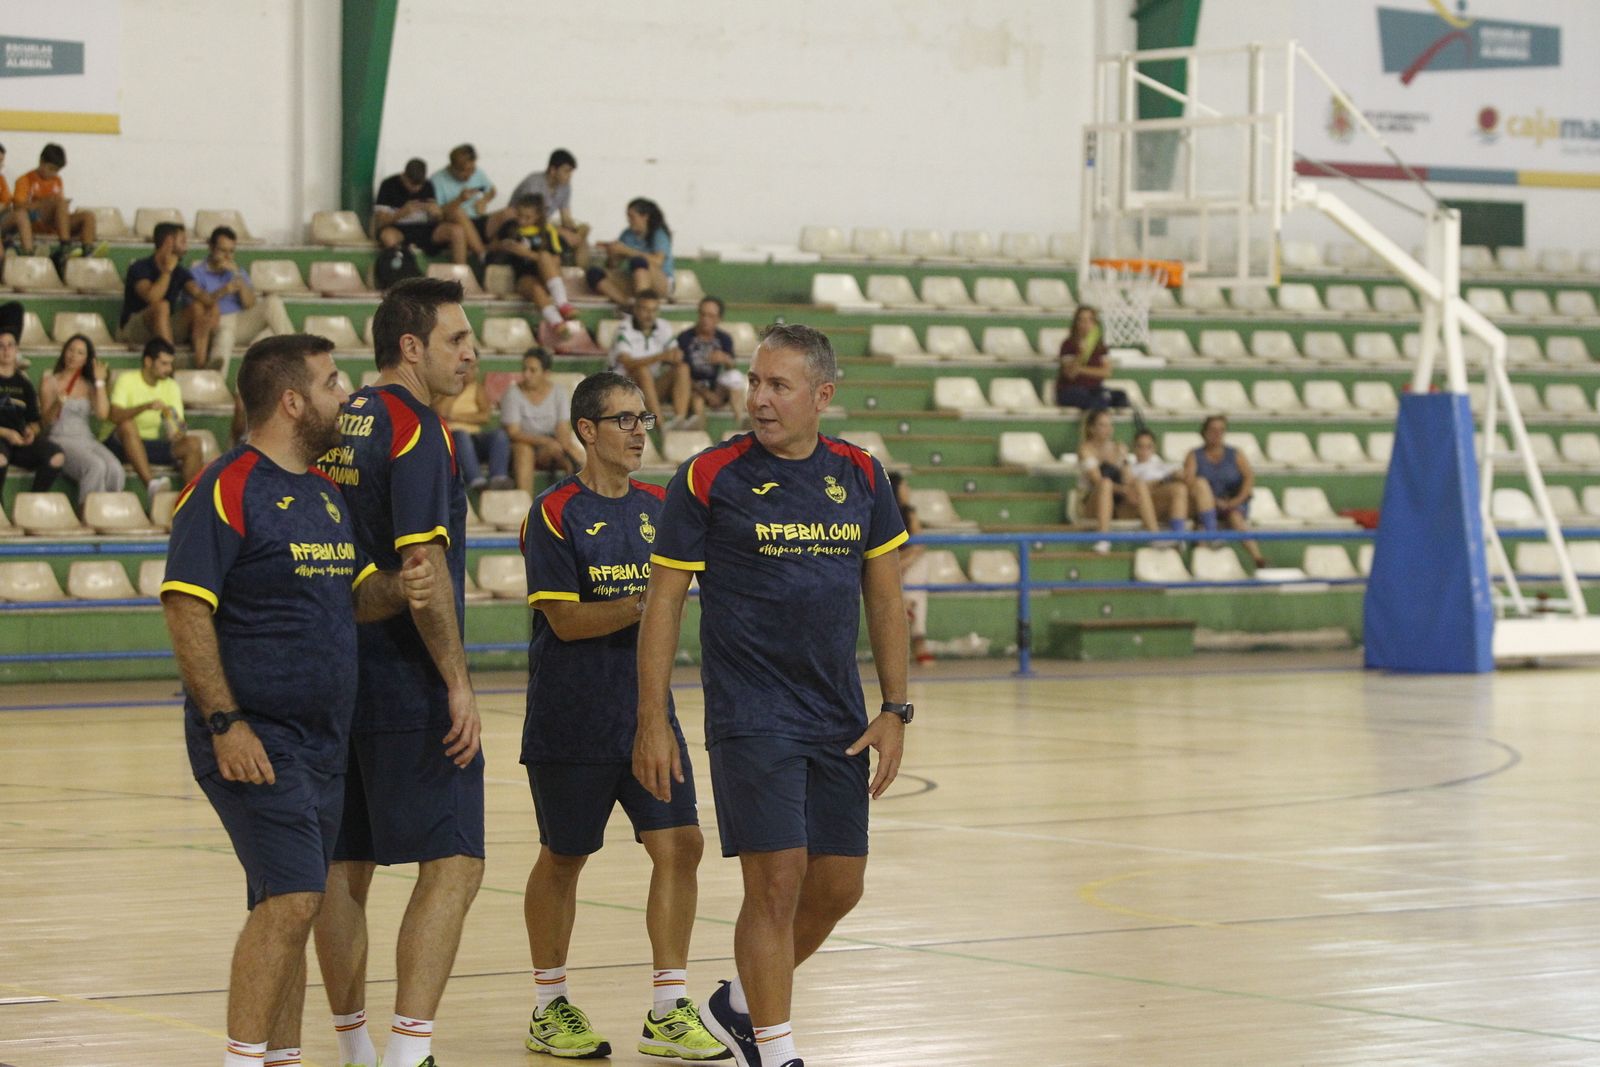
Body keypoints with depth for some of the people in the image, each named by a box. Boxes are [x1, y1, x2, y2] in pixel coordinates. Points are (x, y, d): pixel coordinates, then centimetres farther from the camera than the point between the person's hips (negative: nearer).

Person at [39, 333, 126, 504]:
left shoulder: (88, 386, 19)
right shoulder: (50, 383, 11)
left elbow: (103, 415, 2)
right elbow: (46, 422, 3)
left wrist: (100, 382, 4)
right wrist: (57, 404, -16)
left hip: (88, 440, 4)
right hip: (62, 440, -4)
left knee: (116, 470, -30)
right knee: (96, 466, -36)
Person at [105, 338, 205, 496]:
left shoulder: (171, 386, 7)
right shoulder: (127, 380, -8)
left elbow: (179, 422, 0)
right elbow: (115, 416, -23)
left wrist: (179, 430, -26)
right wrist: (146, 406, -37)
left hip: (155, 444, 4)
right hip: (124, 443, -4)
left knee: (193, 443, -19)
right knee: (128, 425, -37)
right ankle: (150, 483, -48)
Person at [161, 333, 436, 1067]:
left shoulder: (326, 492, 15)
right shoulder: (225, 490, -11)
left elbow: (355, 594, 21)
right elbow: (185, 608, -15)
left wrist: (399, 590, -3)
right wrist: (224, 723, -21)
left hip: (322, 741, 8)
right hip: (254, 740, -8)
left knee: (285, 910, 11)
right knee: (290, 899, -17)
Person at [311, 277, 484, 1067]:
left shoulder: (340, 425, 13)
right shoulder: (414, 430, -11)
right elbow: (423, 567, -19)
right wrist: (458, 683, -16)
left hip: (338, 675, 9)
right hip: (409, 686, -9)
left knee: (345, 868, 11)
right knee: (452, 865, -8)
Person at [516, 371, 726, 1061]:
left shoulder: (657, 507, 9)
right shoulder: (555, 513, -9)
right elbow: (565, 619, -14)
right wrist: (646, 603, -22)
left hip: (648, 712, 5)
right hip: (572, 722, -5)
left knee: (679, 845, -5)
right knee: (563, 858, 7)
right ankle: (550, 1007, 23)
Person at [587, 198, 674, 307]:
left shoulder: (659, 234, -4)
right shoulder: (627, 234, 11)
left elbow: (657, 261, -22)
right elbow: (614, 265, 12)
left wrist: (626, 251, -21)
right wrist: (611, 253, -10)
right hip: (631, 282, 6)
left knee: (638, 261, -37)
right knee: (594, 273, -17)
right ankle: (625, 304, -39)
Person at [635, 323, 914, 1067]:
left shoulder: (860, 476, 6)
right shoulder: (709, 478, -6)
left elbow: (885, 596, 12)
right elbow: (663, 601, -3)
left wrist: (895, 710, 5)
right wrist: (651, 721, -7)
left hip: (839, 720, 5)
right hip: (750, 718, -5)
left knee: (838, 887, 8)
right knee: (776, 885, -10)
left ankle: (740, 1005, 30)